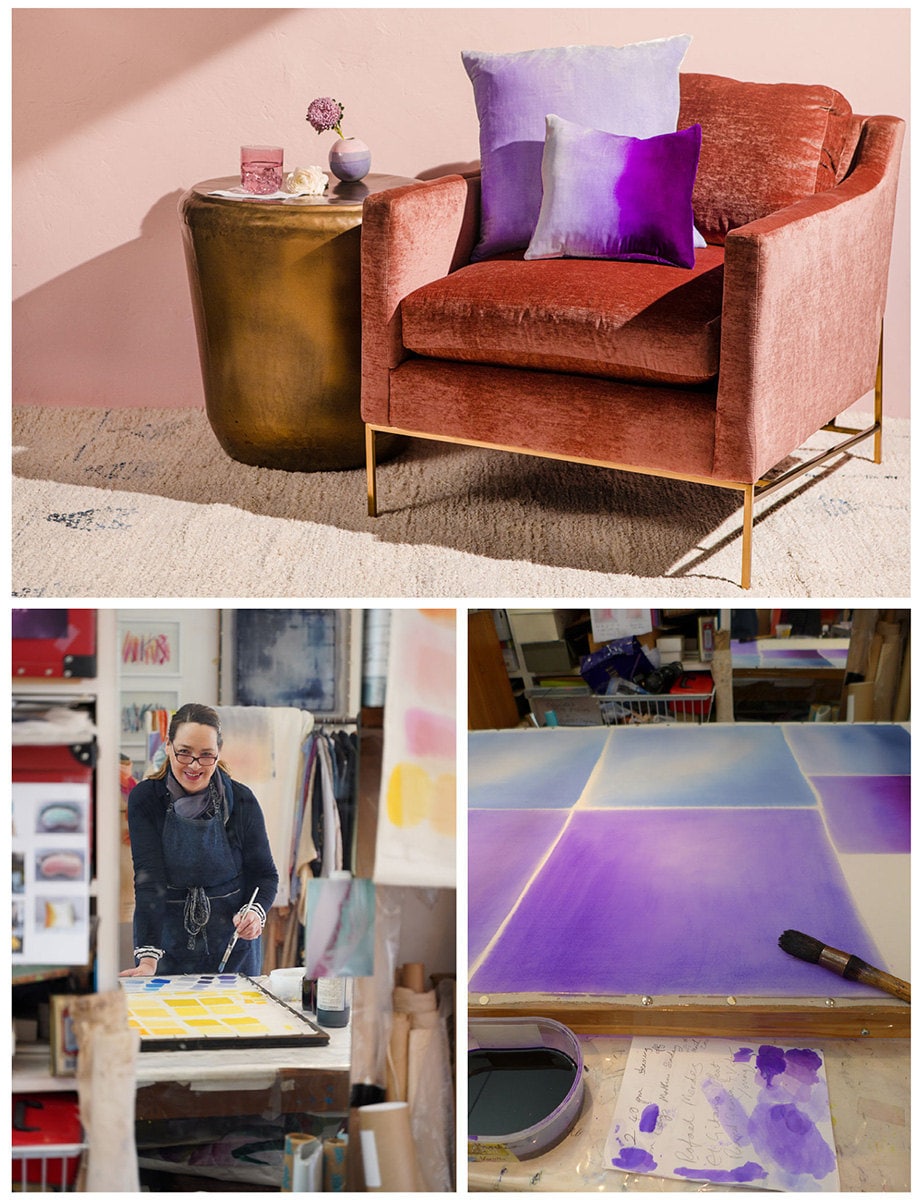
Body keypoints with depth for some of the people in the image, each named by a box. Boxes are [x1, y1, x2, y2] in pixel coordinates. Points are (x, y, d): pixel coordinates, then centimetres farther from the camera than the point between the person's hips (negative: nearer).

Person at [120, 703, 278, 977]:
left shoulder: (241, 801, -9)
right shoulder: (144, 799, -11)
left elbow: (264, 873, -1)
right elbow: (148, 879, -19)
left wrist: (256, 911, -23)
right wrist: (147, 958, -29)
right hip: (169, 944, -1)